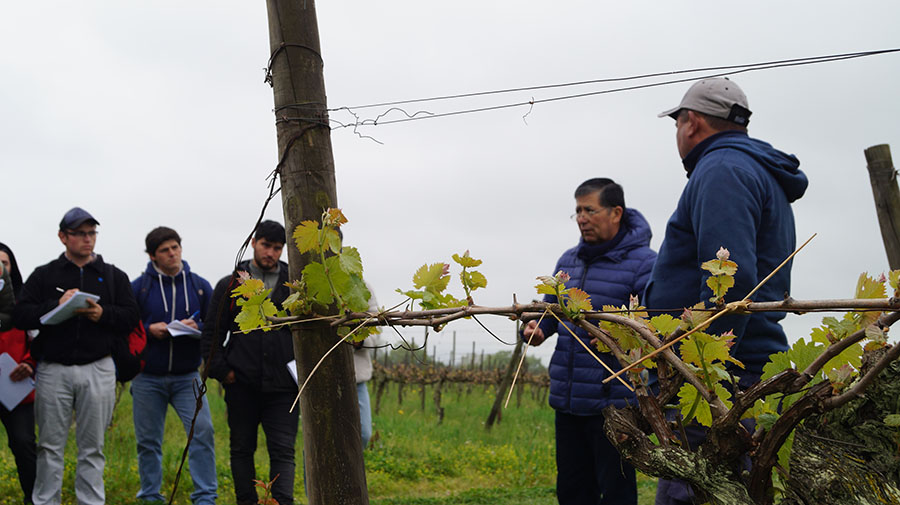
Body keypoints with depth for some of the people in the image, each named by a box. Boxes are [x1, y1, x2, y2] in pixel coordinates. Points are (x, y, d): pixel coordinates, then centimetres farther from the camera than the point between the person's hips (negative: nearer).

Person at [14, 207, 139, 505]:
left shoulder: (113, 276, 12)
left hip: (98, 370, 1)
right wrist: (56, 305, -15)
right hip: (53, 370, 0)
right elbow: (21, 315, -1)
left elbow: (131, 316, 5)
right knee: (50, 445, 4)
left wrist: (103, 313, -13)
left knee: (92, 447, 4)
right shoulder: (44, 275, 8)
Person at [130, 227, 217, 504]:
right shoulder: (138, 287, 0)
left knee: (203, 431, -12)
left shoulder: (200, 286, 5)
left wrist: (197, 329, -14)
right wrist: (149, 330, -15)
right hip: (147, 379, 0)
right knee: (148, 440, 7)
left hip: (187, 376, 0)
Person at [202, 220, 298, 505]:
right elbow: (212, 332, 8)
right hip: (242, 385, 1)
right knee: (242, 449, 9)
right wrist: (221, 370, -2)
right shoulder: (230, 285, 7)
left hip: (282, 385, -1)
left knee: (283, 451, -6)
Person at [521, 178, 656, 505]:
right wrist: (535, 330, 1)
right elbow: (550, 311, 22)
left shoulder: (643, 263, -8)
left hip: (614, 403, -7)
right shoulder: (568, 261, 14)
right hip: (568, 401, 7)